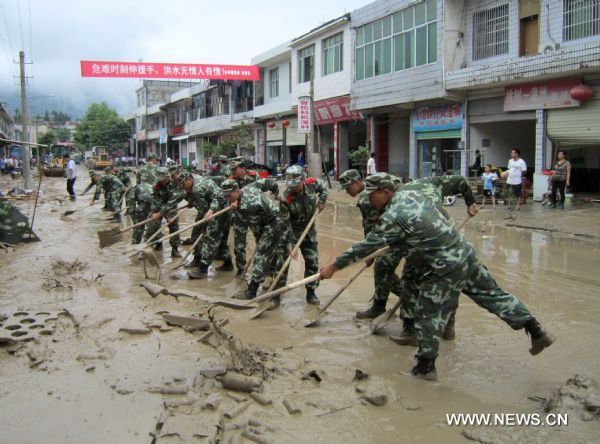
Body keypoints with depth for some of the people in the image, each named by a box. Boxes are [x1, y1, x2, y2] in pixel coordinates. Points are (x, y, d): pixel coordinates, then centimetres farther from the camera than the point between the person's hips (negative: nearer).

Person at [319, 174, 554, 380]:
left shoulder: (393, 217, -18)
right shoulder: (414, 192, 5)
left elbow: (367, 246, -16)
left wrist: (334, 266, -9)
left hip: (444, 269, -9)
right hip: (465, 252, 9)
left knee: (428, 315, 5)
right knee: (492, 294, 19)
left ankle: (426, 367, 15)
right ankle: (537, 333, 27)